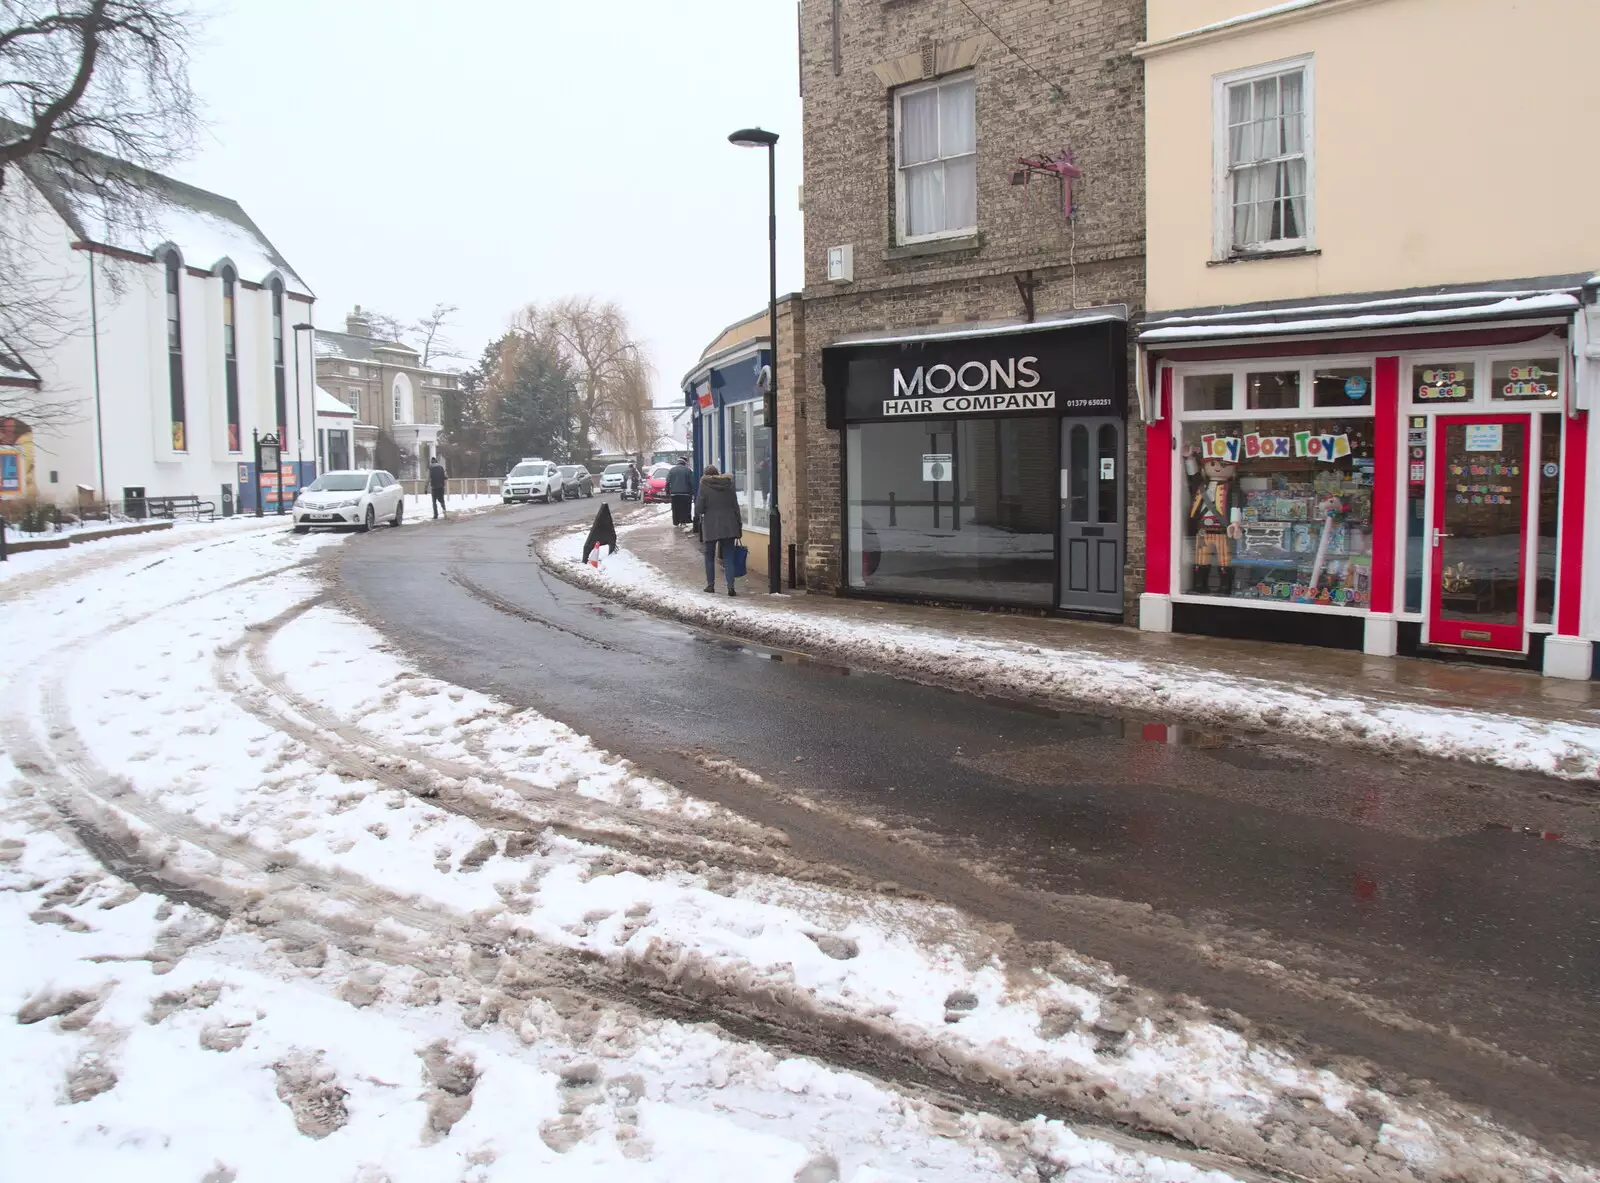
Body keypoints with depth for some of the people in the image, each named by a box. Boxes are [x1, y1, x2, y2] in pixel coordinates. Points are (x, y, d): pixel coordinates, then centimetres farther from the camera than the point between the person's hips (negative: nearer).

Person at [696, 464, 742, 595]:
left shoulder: (704, 487, -6)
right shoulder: (728, 486, 5)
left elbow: (699, 508, -8)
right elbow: (736, 507, 6)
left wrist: (698, 515, 15)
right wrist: (739, 525, 12)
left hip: (710, 526, -3)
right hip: (729, 526, 3)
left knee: (710, 556, 13)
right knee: (728, 557, 3)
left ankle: (711, 584, 19)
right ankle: (730, 586, -8)